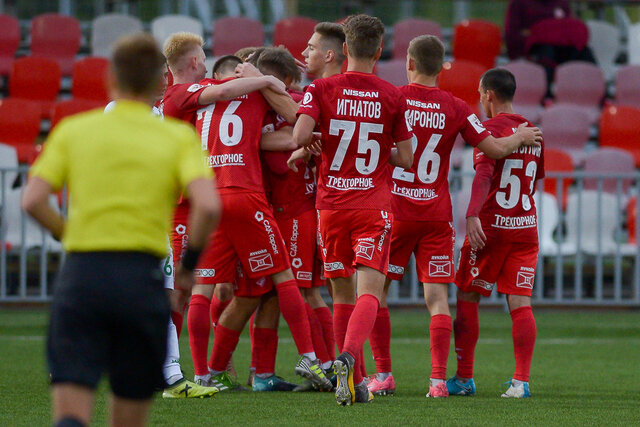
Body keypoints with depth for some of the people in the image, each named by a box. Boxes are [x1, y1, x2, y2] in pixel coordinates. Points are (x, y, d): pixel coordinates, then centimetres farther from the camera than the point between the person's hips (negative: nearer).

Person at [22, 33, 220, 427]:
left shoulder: (72, 130, 9)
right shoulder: (179, 137, 5)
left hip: (80, 275, 1)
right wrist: (190, 263, 5)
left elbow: (33, 201, -1)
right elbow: (208, 206, -10)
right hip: (141, 278, -1)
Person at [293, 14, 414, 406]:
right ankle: (348, 356, -35)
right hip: (374, 206, -1)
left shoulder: (322, 90, -1)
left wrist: (316, 141, 7)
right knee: (369, 293, -9)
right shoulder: (392, 97, 1)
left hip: (331, 204, 2)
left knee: (343, 295, 12)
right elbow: (405, 158, 4)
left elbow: (300, 135, -15)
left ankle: (355, 381, 15)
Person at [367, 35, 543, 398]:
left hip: (394, 209, -1)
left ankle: (383, 374, 7)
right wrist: (521, 138, 22)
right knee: (437, 297, 0)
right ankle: (439, 379, -10)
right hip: (436, 214, 1)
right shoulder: (455, 108, 1)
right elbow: (495, 149, 3)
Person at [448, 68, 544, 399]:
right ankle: (521, 380, -10)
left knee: (467, 299, 7)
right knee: (520, 303, 0)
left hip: (490, 226, -5)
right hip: (526, 225, 5)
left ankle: (464, 378, 9)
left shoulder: (490, 128, -8)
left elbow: (484, 173, -23)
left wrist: (472, 214, -33)